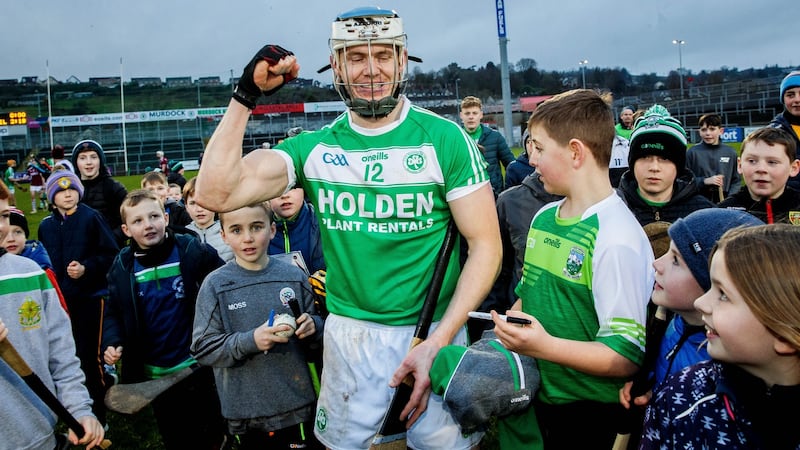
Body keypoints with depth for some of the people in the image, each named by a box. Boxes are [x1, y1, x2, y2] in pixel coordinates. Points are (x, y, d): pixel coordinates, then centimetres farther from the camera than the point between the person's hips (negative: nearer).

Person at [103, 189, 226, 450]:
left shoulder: (192, 251, -12)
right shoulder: (122, 266, -3)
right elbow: (113, 312, 7)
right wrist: (111, 343, -10)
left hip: (196, 366, -2)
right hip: (153, 374, 3)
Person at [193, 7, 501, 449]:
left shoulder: (445, 139, -7)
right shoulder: (315, 147, -1)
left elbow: (485, 245, -8)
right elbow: (215, 195, -9)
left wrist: (437, 341, -16)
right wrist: (246, 95, -11)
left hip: (434, 328, -1)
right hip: (349, 330, 2)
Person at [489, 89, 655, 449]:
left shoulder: (616, 238, -23)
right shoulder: (544, 218, 2)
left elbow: (627, 357, -23)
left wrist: (543, 345, -32)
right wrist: (502, 335, -1)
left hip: (585, 417, -7)